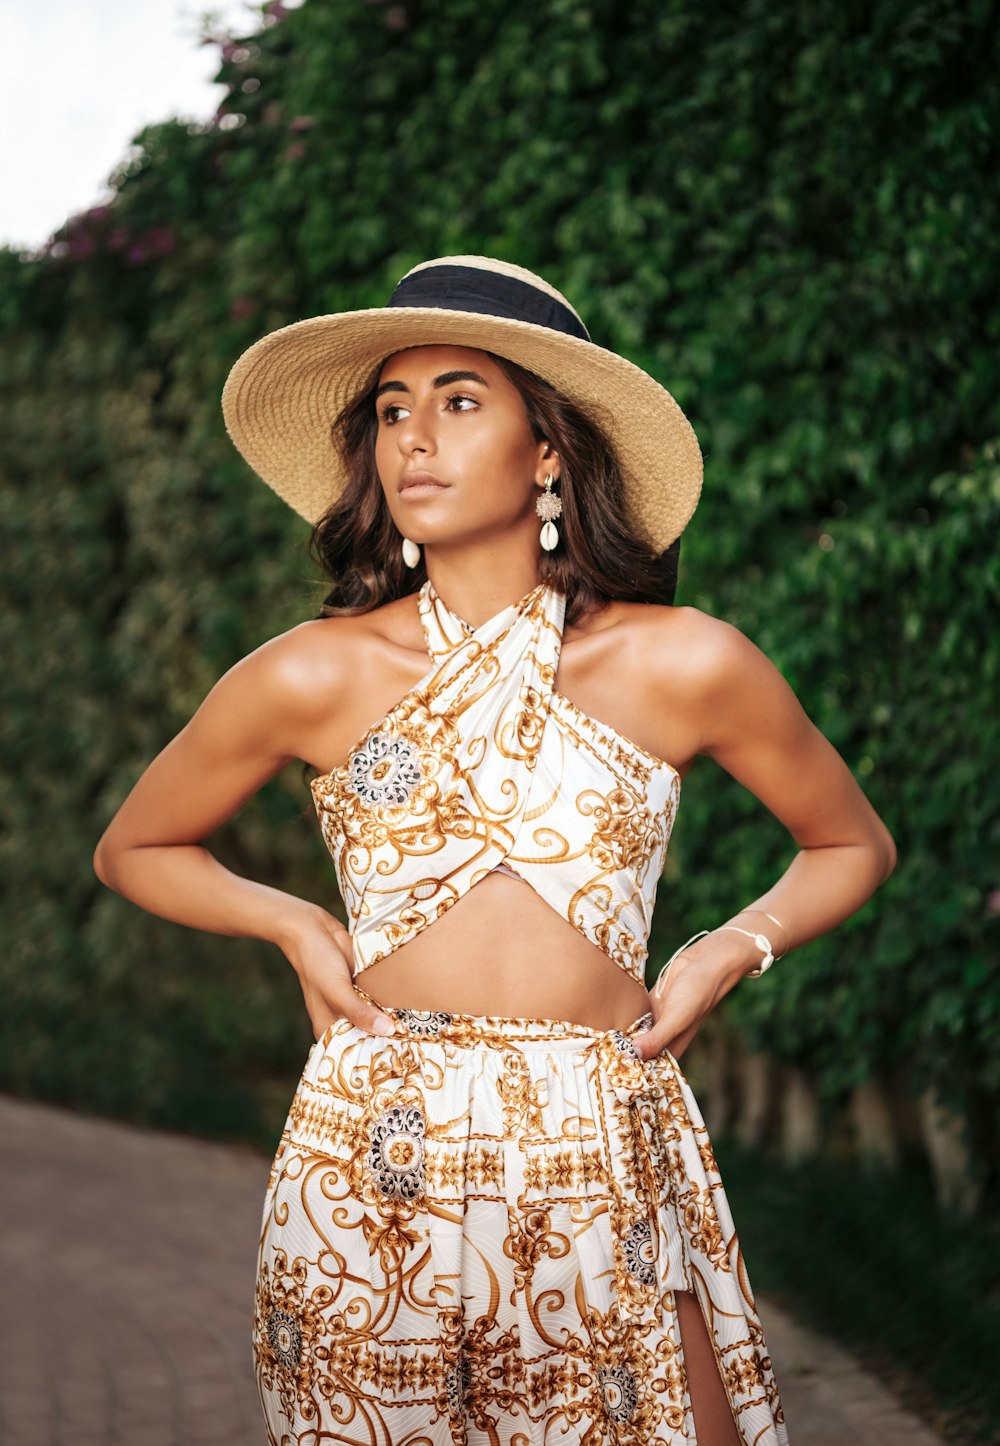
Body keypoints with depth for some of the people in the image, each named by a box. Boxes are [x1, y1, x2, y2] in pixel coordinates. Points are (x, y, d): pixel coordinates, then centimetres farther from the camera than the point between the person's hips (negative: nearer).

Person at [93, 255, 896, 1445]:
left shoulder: (685, 666, -1)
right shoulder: (312, 677, -1)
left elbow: (852, 845, 15)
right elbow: (132, 850, 15)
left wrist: (730, 950, -1)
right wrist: (293, 924, 0)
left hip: (604, 1179, 0)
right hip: (368, 1176, 0)